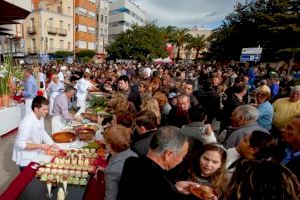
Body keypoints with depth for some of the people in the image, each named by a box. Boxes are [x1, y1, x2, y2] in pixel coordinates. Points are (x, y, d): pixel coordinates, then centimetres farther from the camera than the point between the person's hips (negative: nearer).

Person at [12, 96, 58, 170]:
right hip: (26, 160, -7)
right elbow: (20, 144, -28)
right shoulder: (28, 123, -30)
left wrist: (54, 146, 1)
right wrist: (41, 146, -26)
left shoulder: (40, 118, -5)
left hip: (35, 156, 7)